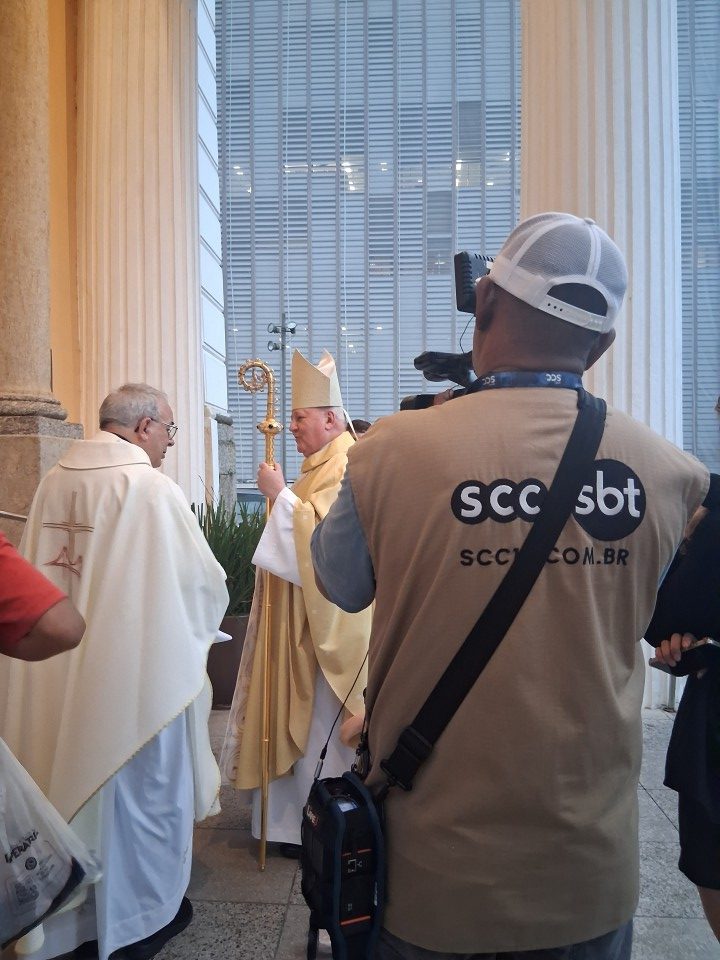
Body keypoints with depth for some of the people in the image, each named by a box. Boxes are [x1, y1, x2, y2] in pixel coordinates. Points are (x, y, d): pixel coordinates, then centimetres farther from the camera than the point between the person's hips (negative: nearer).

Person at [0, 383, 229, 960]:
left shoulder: (55, 481, -1)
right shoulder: (152, 489, -19)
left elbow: (49, 573, 8)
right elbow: (204, 585, -15)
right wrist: (197, 624, 7)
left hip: (61, 671, 6)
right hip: (140, 672, -6)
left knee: (75, 779, 21)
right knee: (144, 787, 13)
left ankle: (79, 912, 41)